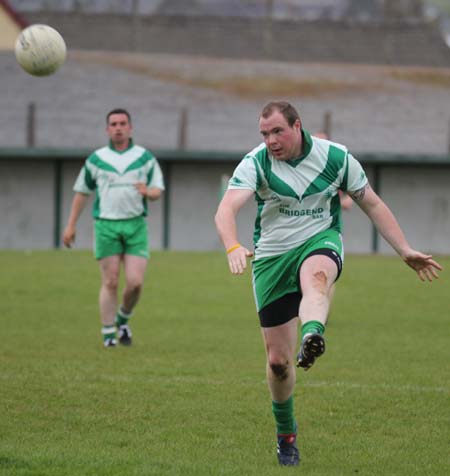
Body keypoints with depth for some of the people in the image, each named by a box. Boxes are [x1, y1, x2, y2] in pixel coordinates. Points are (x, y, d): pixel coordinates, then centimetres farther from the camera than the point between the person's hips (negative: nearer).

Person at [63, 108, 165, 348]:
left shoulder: (145, 157, 7)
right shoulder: (96, 159, 7)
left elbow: (158, 191, 6)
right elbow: (81, 192, 14)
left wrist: (148, 192, -19)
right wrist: (71, 226, 11)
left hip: (135, 225, 0)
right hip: (106, 225, 0)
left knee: (135, 282, -8)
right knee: (110, 283, -4)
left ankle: (123, 319, 19)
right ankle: (108, 334, 4)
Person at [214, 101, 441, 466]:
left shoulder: (336, 157, -5)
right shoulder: (255, 164, -11)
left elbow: (372, 204, 6)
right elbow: (227, 209, -26)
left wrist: (406, 251, 3)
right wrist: (233, 247, -47)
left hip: (320, 242, 0)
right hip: (271, 256, 1)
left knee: (316, 276, -41)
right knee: (277, 359, 1)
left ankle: (312, 338, -71)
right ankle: (285, 432, 26)